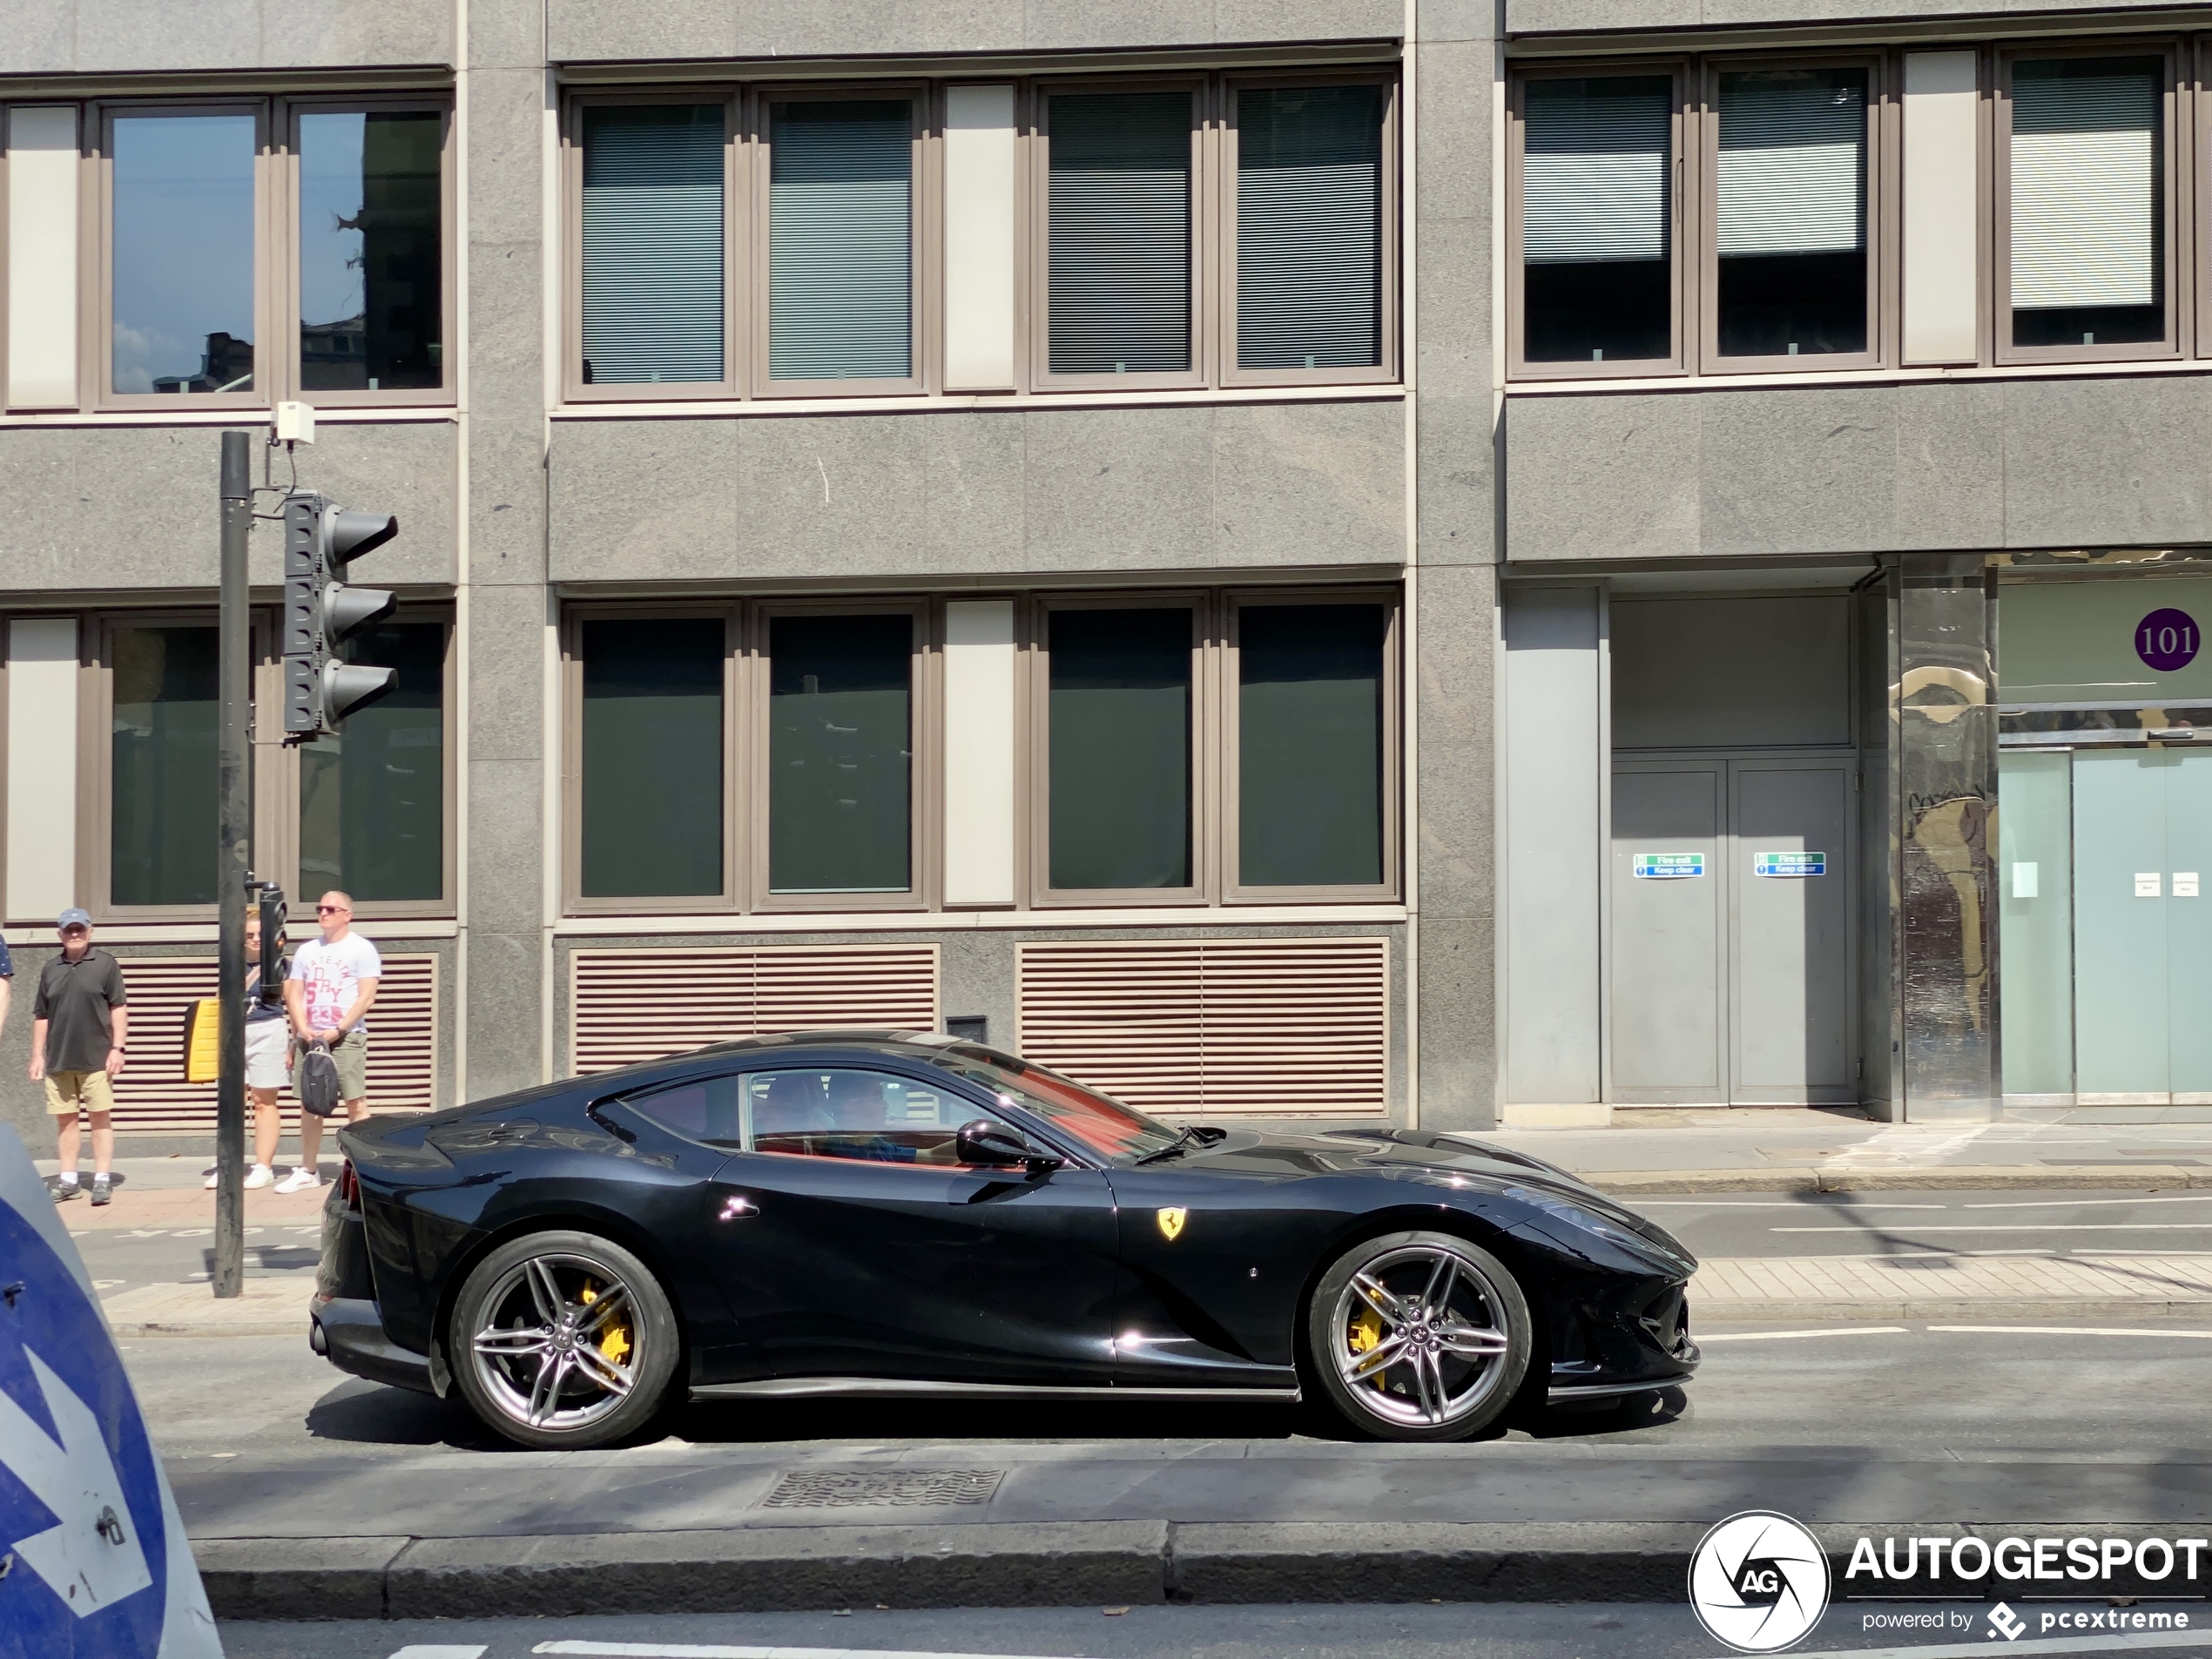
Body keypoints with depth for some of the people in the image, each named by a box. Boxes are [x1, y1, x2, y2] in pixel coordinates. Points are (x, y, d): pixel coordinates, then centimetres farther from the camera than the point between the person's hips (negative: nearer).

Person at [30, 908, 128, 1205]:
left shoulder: (105, 964, 1)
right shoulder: (50, 968, 11)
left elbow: (119, 1009, -1)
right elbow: (41, 1016, 14)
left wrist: (117, 1048, -9)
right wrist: (37, 1055, 9)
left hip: (96, 1059, -4)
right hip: (58, 1060, 4)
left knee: (100, 1116, 0)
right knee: (65, 1119, 8)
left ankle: (103, 1179, 3)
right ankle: (68, 1180, 15)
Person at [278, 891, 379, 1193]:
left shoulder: (362, 949, 0)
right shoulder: (306, 951, 16)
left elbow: (366, 997, -8)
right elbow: (294, 994, 12)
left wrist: (338, 1030, -16)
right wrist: (303, 1029, -5)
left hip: (347, 1037, -5)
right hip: (309, 1038, 5)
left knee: (356, 1101, -7)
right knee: (310, 1104, 6)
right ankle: (307, 1171, 12)